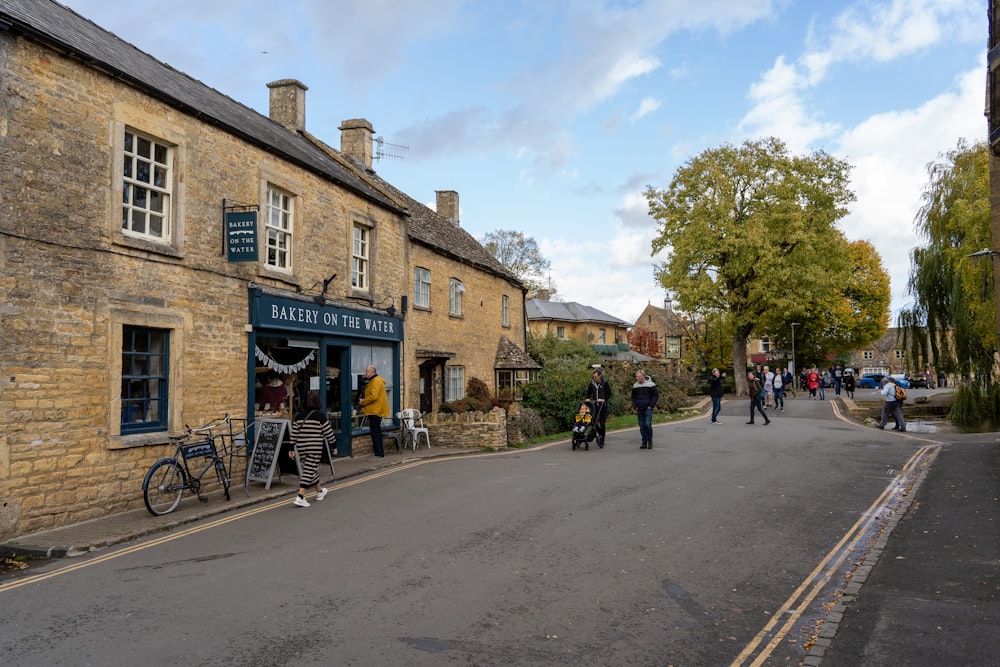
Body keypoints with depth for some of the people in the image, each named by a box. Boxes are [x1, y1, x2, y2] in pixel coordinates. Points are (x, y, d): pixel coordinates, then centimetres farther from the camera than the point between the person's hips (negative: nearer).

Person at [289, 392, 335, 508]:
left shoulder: (300, 415, 6)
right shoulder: (320, 416, -8)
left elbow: (294, 432, 7)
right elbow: (328, 432, -3)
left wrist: (292, 448, 13)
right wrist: (334, 445, 7)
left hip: (301, 447, 6)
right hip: (314, 448, -6)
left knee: (312, 469, 20)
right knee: (309, 470, -4)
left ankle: (319, 492, 36)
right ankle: (300, 497, -12)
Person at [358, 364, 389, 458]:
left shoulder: (376, 381, -15)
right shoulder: (373, 381, 19)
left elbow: (373, 396, -23)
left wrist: (363, 402, -11)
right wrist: (364, 400, 10)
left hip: (376, 411, -11)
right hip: (375, 410, 11)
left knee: (375, 433, -9)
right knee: (376, 432, 14)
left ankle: (379, 454, -8)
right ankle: (379, 452, 20)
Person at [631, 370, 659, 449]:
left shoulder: (650, 385, -5)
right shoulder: (635, 386, 9)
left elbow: (656, 395, -3)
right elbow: (633, 397, 19)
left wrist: (651, 406, -9)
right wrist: (635, 406, 7)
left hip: (648, 409, -4)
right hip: (639, 410, 4)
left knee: (648, 424, -13)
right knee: (642, 426, 4)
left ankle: (650, 441, 3)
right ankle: (644, 443, 11)